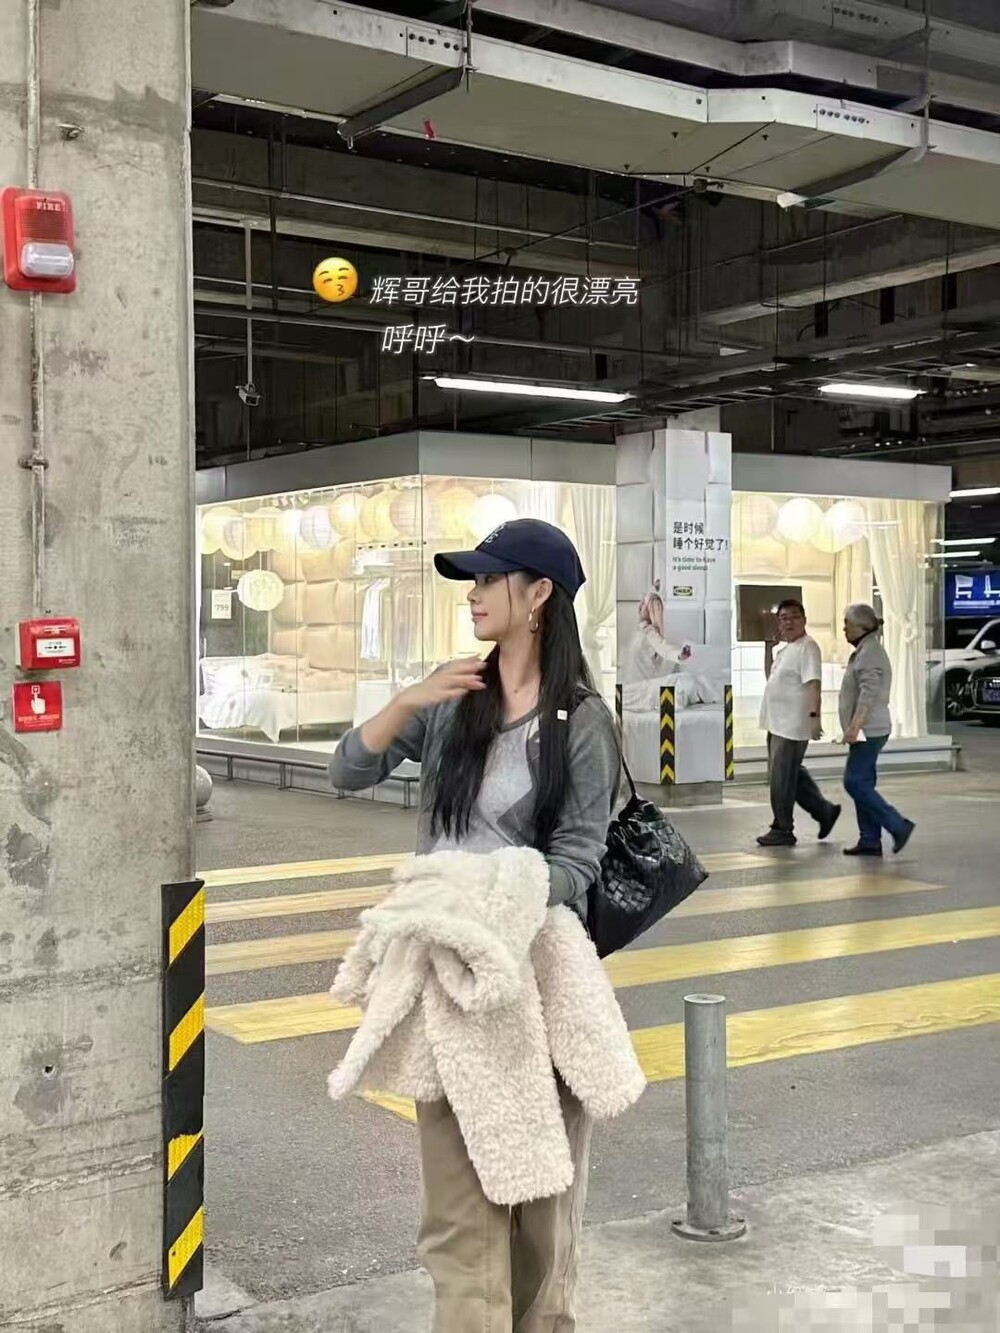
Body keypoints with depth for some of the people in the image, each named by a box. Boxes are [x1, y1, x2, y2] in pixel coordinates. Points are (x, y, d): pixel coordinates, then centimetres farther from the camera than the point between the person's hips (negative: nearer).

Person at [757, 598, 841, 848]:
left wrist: (814, 715, -31)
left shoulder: (807, 647, -13)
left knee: (782, 779, -4)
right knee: (793, 776, 17)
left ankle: (782, 830, 5)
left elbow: (814, 684, -22)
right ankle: (825, 811, 26)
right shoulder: (785, 649, 17)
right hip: (777, 724, 10)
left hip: (792, 726, -10)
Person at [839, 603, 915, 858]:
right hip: (867, 730, 11)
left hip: (869, 731, -11)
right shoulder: (864, 650, 17)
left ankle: (898, 826, -6)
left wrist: (855, 726, -29)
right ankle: (870, 841, 11)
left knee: (855, 782, -10)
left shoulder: (870, 652, -15)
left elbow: (869, 693, -25)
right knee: (862, 784, 10)